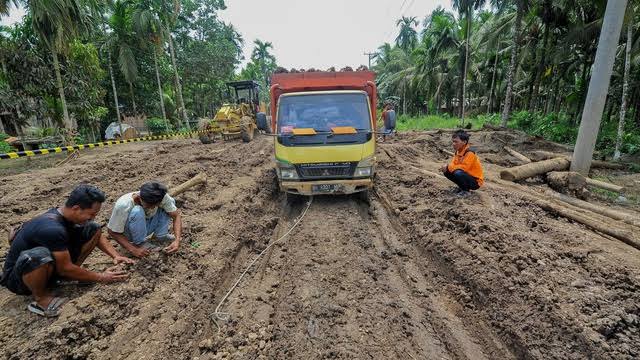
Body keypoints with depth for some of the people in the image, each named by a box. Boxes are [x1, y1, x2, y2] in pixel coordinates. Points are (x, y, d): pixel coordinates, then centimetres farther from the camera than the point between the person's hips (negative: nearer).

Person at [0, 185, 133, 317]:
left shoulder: (68, 215, -9)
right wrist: (101, 278, -17)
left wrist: (116, 256, -9)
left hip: (49, 266, 7)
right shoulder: (52, 229, -34)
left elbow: (98, 235, 5)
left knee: (94, 229, -5)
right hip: (17, 277, -7)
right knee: (39, 256, -42)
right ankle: (41, 298, -12)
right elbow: (66, 269, -27)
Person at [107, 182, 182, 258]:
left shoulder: (161, 197, -26)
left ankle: (160, 236, -7)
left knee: (170, 201, -15)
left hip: (147, 227, 4)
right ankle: (141, 244, -16)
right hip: (130, 233, -4)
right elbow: (112, 231, -23)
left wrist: (177, 240, -36)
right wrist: (133, 250, -33)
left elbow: (176, 215, -21)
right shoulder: (123, 205, -34)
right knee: (137, 211, -36)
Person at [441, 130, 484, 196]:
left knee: (458, 173, -34)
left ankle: (466, 190, -9)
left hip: (475, 182, -8)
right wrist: (447, 167, -21)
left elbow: (464, 167, -30)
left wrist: (449, 167, -24)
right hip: (467, 175, 8)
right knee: (447, 172, -3)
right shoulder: (458, 152, 3)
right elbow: (453, 164, 2)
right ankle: (462, 186, 12)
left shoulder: (470, 153, -23)